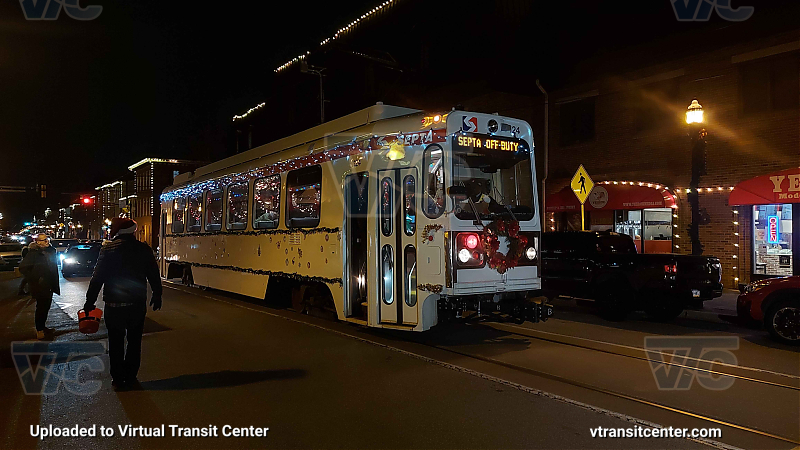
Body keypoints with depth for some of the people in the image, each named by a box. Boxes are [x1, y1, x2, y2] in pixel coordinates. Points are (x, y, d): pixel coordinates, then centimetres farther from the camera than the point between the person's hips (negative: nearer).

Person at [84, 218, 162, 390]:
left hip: (114, 304, -1)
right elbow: (154, 276, 4)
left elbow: (97, 278, -7)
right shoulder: (143, 249, -1)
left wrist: (90, 302, 0)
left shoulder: (108, 249, -7)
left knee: (116, 342, 10)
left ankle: (117, 379, 15)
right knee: (134, 341, 12)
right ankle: (130, 377, 16)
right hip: (137, 304, 2)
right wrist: (157, 296, 16)